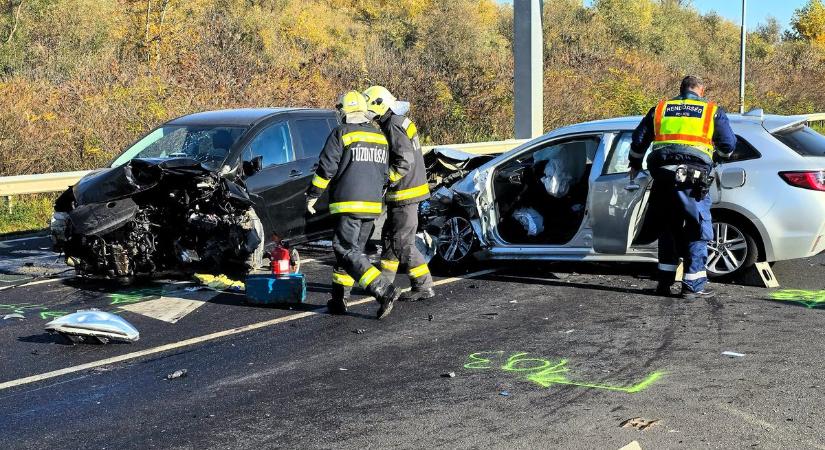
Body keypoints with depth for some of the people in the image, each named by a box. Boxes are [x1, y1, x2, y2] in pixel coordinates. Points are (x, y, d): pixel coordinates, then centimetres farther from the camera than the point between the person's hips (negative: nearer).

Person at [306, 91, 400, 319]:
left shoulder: (341, 134, -7)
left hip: (349, 204, -7)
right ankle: (339, 300, 17)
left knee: (347, 251, -8)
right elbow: (385, 173, 19)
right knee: (352, 249, 15)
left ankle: (385, 291, -19)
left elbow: (326, 167, -9)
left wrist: (313, 195, 1)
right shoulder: (380, 137, 14)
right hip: (373, 205, 7)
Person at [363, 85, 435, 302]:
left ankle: (423, 286, 0)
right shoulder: (401, 121, 14)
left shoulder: (393, 126, -17)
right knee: (390, 236, 19)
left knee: (403, 242, -5)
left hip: (405, 194, -11)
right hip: (408, 190, 11)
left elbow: (405, 161, -25)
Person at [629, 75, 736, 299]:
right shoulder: (713, 111, 9)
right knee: (697, 230, 4)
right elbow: (728, 146, 9)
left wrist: (635, 165, 36)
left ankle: (665, 281, 19)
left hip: (662, 176, 4)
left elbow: (638, 140, 20)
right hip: (693, 178, -4)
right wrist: (720, 151, 32)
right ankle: (693, 285, 2)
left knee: (668, 229, 17)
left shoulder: (660, 108, 18)